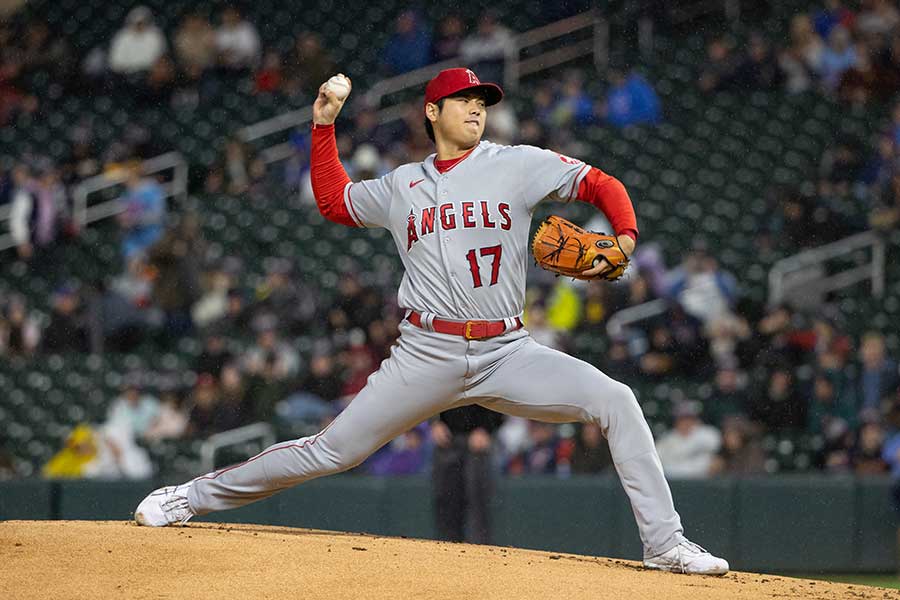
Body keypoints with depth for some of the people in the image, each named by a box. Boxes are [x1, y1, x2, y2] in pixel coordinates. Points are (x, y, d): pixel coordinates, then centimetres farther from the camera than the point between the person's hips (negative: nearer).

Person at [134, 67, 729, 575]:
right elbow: (334, 200, 28)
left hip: (507, 353, 0)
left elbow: (602, 184, 5)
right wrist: (324, 126, 20)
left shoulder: (518, 164, 5)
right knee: (332, 451, -2)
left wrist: (623, 241, -14)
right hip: (427, 356, 0)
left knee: (616, 402, -18)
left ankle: (664, 543, -13)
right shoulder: (402, 186, 13)